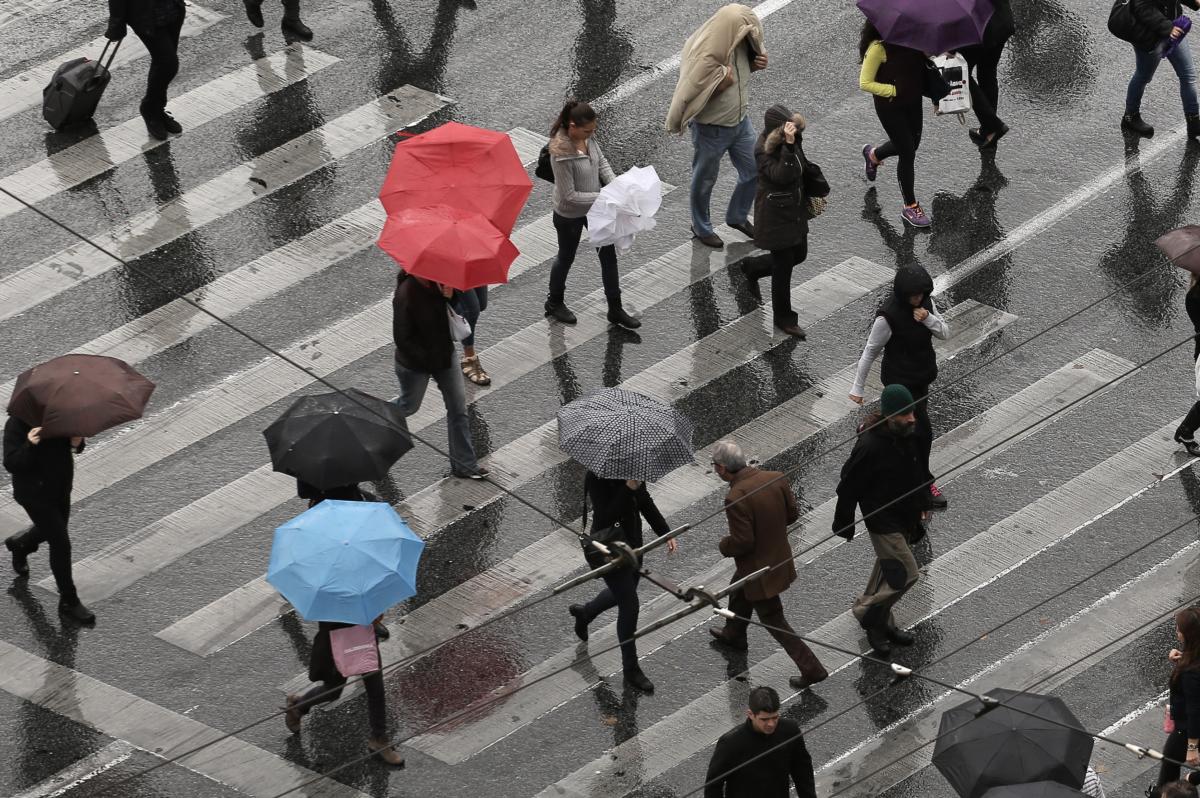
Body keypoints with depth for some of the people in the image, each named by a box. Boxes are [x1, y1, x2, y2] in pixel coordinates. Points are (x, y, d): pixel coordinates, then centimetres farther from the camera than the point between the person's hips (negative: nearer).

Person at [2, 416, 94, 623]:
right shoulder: (16, 424, -24)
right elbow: (10, 464, -26)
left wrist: (77, 442, -18)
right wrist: (29, 445, -44)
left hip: (61, 487, 7)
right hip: (34, 492, -7)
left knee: (49, 531, 28)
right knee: (61, 543, -6)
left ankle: (19, 544, 62)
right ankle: (69, 601, 7)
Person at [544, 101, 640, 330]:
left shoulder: (588, 137, -14)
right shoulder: (561, 154, -35)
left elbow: (601, 161, 2)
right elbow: (569, 196, -30)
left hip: (594, 208, 7)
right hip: (570, 215, -7)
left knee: (609, 255, 13)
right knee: (566, 258, 17)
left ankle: (615, 310, 28)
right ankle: (554, 303, 44)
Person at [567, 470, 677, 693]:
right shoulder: (596, 476, -25)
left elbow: (646, 504, 7)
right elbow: (606, 517, -31)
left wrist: (666, 534, -1)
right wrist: (628, 488, -38)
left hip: (632, 543, 8)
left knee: (622, 594, 27)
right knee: (629, 604, -5)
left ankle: (583, 612, 58)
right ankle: (631, 671, 9)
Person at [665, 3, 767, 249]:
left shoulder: (739, 42, -12)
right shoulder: (703, 59, -35)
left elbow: (752, 51, 12)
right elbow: (687, 96, -31)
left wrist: (759, 61, -12)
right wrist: (721, 83, -34)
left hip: (740, 121, 7)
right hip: (712, 129, -7)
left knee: (754, 171, 18)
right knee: (704, 181, 16)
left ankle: (737, 216, 43)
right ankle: (701, 227, 40)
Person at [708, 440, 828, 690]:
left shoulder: (736, 498, -33)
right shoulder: (776, 478, -11)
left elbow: (742, 542, -28)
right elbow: (792, 514, 0)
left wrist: (724, 545, -7)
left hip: (759, 570, -8)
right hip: (779, 557, 8)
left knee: (774, 622, 9)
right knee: (738, 591, 34)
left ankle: (812, 669, 12)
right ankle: (733, 635, 59)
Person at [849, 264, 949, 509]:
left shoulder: (926, 302, -5)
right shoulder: (888, 316, -26)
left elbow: (945, 333, 0)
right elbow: (870, 351, -16)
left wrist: (929, 319, -22)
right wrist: (858, 387, -10)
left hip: (922, 376, 7)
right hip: (901, 379, -7)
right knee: (922, 431, -3)